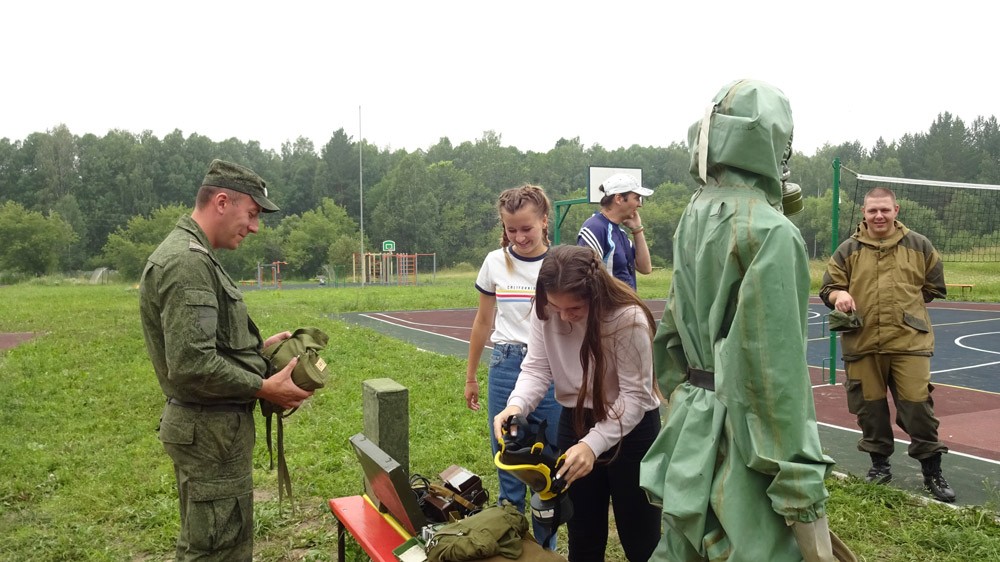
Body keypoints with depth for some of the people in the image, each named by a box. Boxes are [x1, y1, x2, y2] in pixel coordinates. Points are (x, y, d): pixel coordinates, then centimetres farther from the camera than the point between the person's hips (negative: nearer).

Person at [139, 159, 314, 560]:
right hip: (211, 428, -11)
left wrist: (257, 347, 9)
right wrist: (264, 388, -18)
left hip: (206, 423, 11)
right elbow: (192, 366, -27)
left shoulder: (188, 254, 13)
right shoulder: (187, 262, -21)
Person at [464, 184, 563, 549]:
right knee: (509, 469, 9)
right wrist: (470, 377, 15)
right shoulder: (495, 263, 1)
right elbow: (483, 322, 11)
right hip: (505, 369, 1)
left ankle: (544, 549, 26)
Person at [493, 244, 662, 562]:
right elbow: (536, 368, -9)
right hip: (574, 421, 4)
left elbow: (635, 395, -24)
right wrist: (516, 406, -31)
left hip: (632, 428, -4)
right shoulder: (546, 311, -13)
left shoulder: (628, 318, -27)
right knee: (583, 536, 18)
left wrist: (593, 443, -35)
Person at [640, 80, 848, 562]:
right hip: (745, 440, -8)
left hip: (692, 429, 8)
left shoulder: (692, 218, 7)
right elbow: (774, 368, -21)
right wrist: (803, 495, -17)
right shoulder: (770, 231, -17)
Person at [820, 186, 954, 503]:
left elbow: (935, 288, 16)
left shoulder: (919, 246, 7)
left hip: (909, 342, -1)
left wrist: (907, 304, 8)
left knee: (918, 405, -2)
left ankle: (932, 472, 14)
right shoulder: (848, 250, 6)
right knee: (870, 407, 9)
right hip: (862, 344, 1)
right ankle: (879, 464, 27)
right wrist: (840, 295, -16)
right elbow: (828, 289, 5)